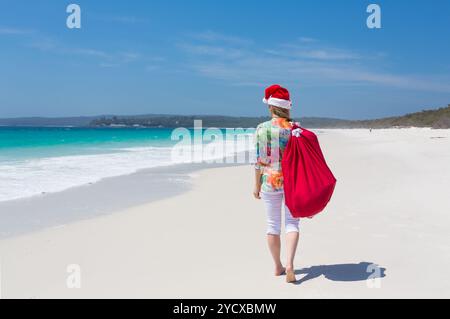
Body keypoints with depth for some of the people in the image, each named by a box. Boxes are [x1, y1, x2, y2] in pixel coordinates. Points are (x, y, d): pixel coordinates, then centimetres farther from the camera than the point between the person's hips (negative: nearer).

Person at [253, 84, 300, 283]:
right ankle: (289, 264, -11)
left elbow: (258, 160, -4)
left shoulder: (261, 129, -6)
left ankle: (278, 266, 22)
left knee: (273, 224, 12)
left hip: (269, 181, 0)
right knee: (291, 223, 6)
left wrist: (256, 185, 5)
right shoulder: (293, 128, -5)